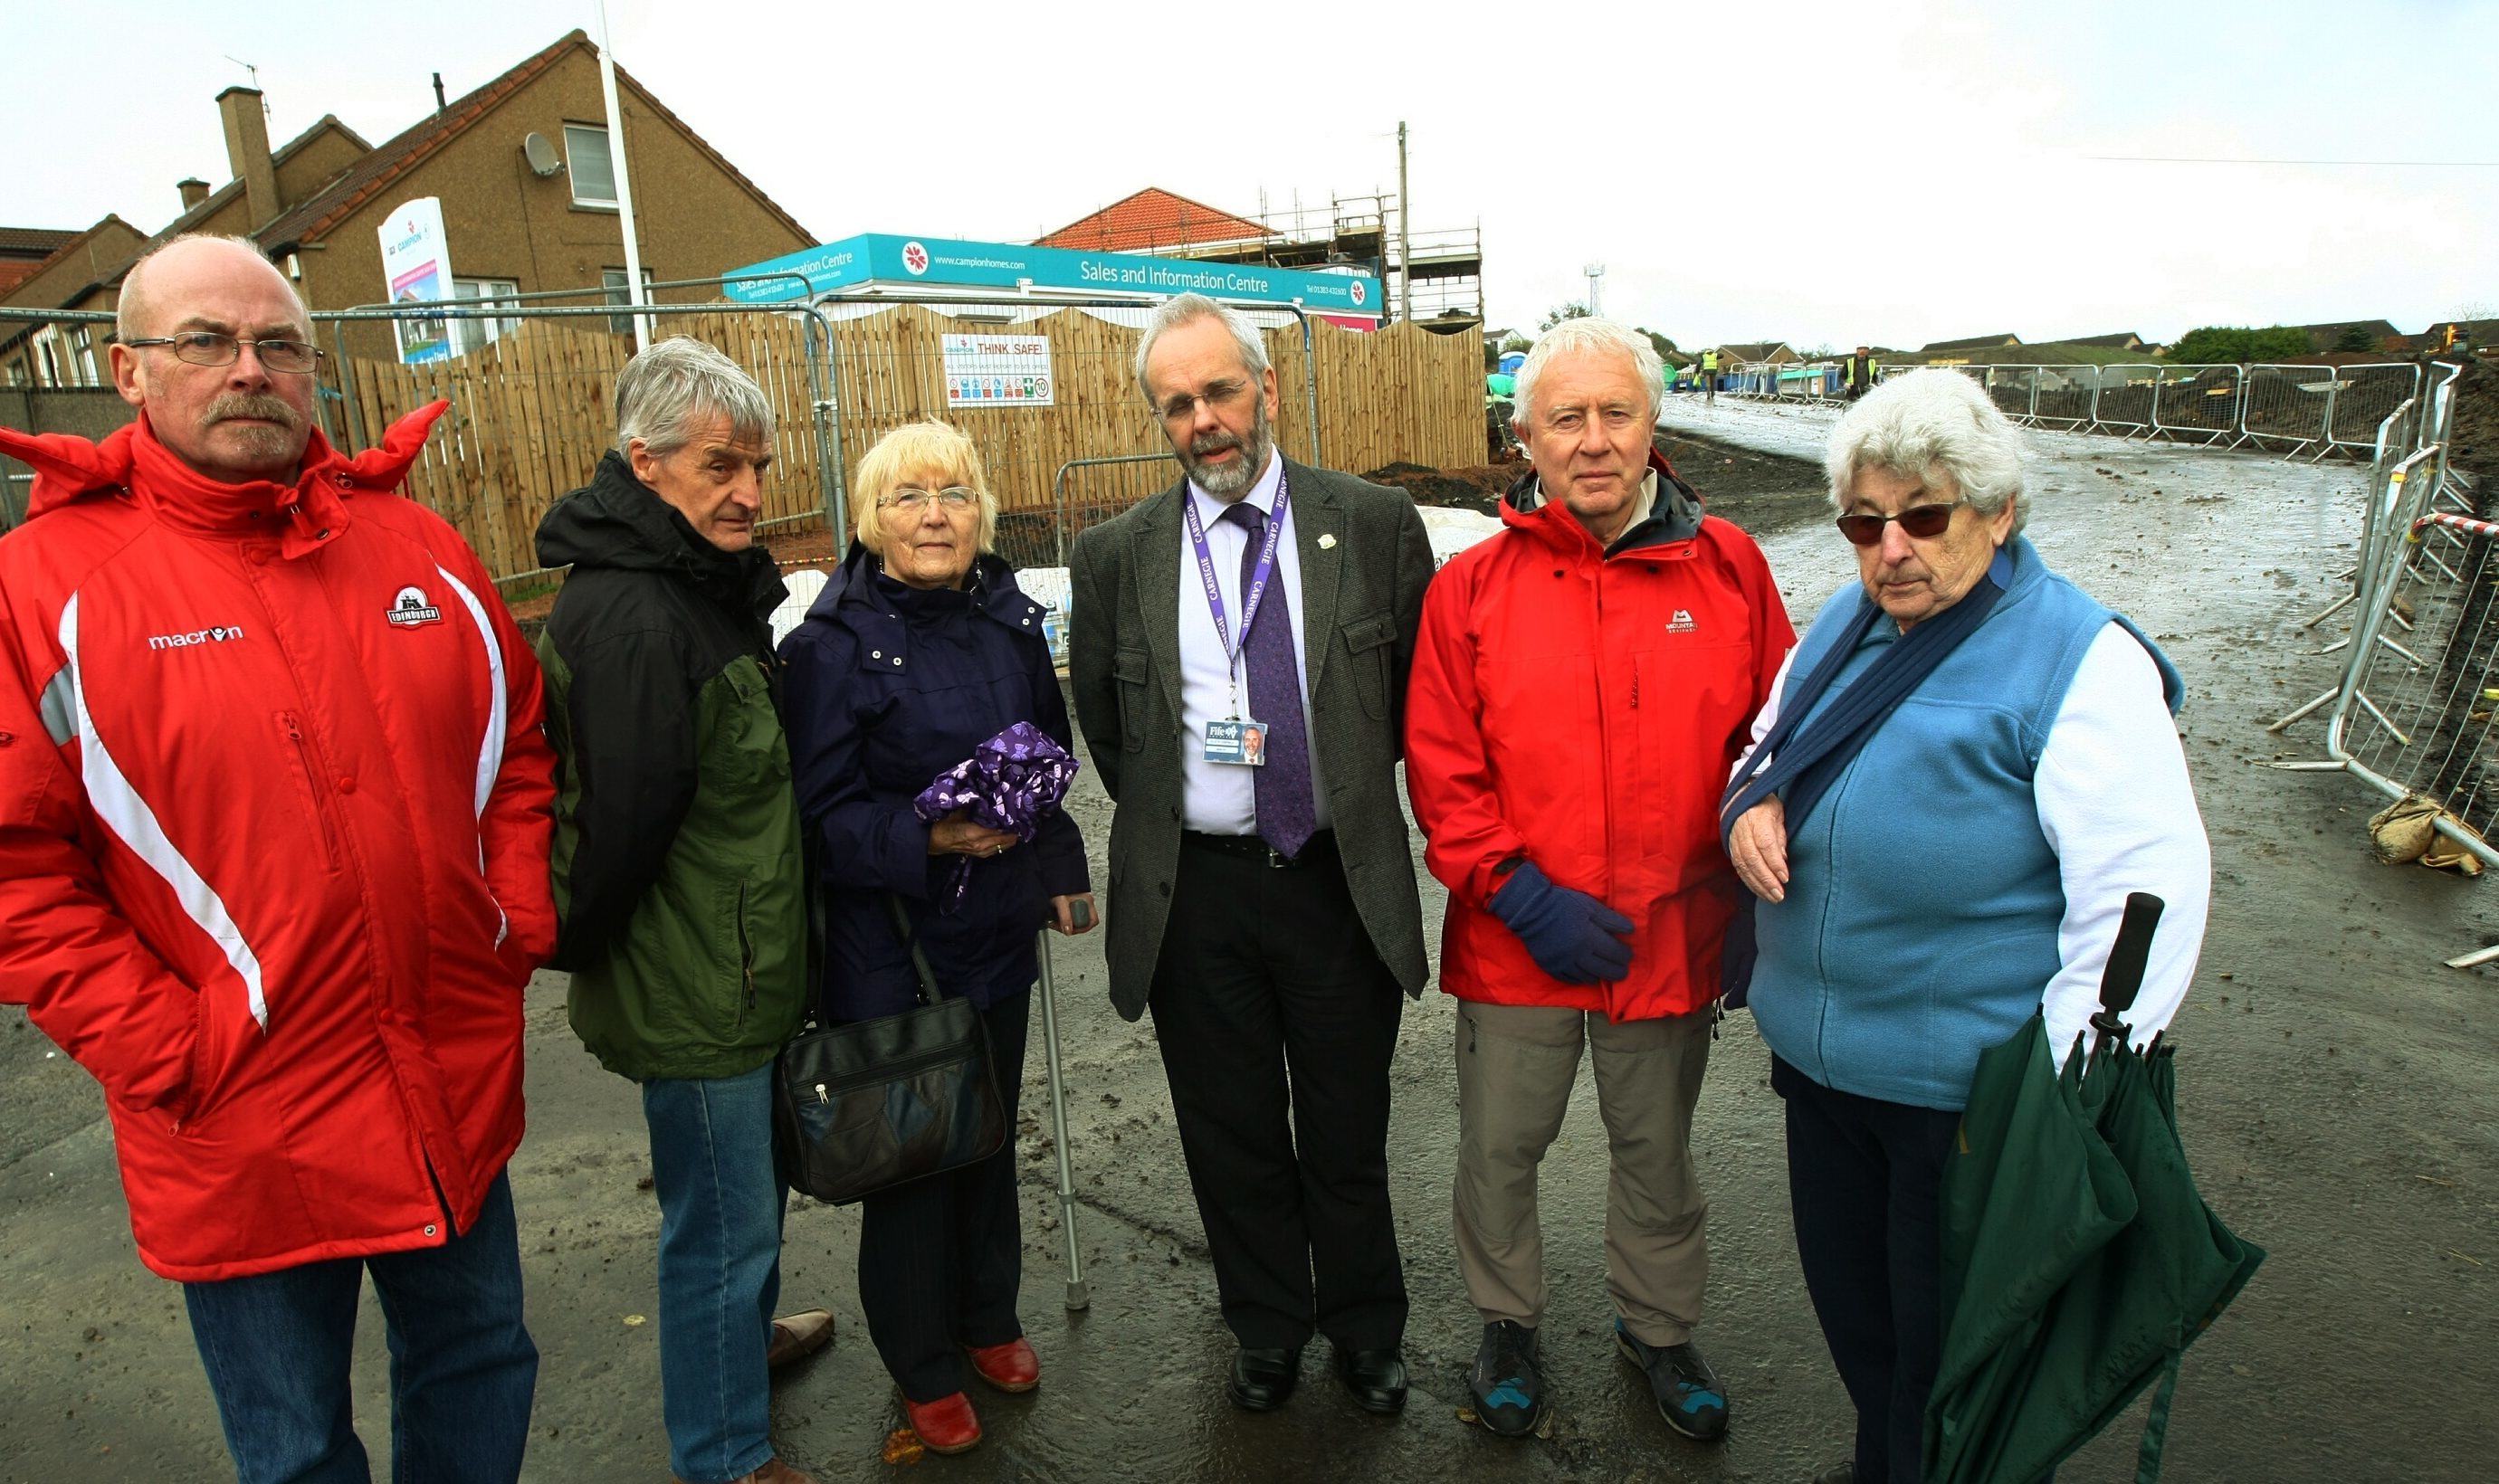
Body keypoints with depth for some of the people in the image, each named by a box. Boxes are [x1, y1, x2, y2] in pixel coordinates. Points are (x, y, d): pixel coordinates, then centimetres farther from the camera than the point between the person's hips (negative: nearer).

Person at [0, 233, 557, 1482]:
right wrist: (166, 1052, -14)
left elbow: (517, 746, 10)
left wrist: (519, 930, 1)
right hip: (244, 1135, -3)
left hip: (460, 1090, 4)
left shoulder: (415, 547, 3)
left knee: (480, 1371, 23)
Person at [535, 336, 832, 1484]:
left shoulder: (706, 582, 7)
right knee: (720, 1222, 8)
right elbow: (620, 824, -26)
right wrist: (582, 949, -10)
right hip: (692, 991, -9)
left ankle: (746, 1334, 51)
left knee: (752, 1179, 27)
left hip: (737, 967, 9)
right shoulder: (630, 617, -26)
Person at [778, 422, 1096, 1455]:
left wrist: (1061, 865, 13)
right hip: (888, 949, -5)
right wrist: (925, 840, -28)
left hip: (997, 929, 5)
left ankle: (988, 1315, 43)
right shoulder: (835, 645, -14)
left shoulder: (1009, 620, 3)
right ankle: (923, 1365, 32)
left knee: (991, 1129, 19)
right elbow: (816, 812, -14)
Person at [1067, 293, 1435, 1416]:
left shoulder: (1376, 525, -5)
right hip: (1195, 891, 1)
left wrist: (1352, 787, 9)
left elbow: (1418, 690, 7)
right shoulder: (1114, 556, -2)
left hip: (1342, 880, 0)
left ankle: (1364, 1333, 40)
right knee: (1233, 1138, 16)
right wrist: (1167, 819, 10)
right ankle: (1267, 1334, 40)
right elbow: (1104, 722, 11)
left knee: (1348, 1137, 15)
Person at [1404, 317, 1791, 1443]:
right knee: (1499, 1150, 16)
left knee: (1657, 1152, 21)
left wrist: (1755, 898, -3)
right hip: (1516, 941, -1)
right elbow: (1441, 771, -7)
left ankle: (1658, 1328, 47)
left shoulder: (1727, 568, -3)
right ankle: (1508, 1324, 43)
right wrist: (1522, 895, -14)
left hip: (1672, 937, 1)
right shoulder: (1472, 587, -7)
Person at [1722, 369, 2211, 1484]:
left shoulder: (2080, 661, -17)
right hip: (1818, 1056, 7)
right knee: (1848, 1305, 25)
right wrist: (1752, 805, -6)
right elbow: (1774, 744, 19)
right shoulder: (1846, 622, 4)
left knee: (1952, 1351, 13)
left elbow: (2148, 892, -20)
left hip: (1969, 1088, -7)